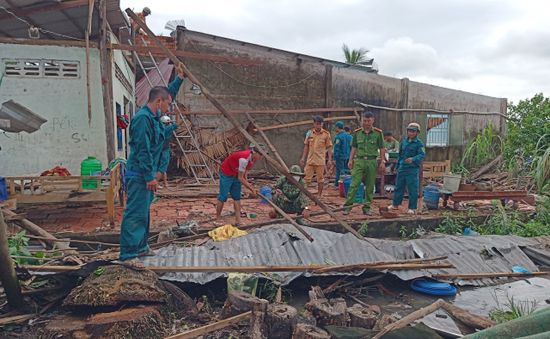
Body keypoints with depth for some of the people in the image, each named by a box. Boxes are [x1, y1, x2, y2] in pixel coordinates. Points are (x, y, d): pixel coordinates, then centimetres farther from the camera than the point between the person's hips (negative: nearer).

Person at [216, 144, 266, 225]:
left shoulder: (253, 158, -10)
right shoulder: (244, 159, -34)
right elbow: (240, 178, -27)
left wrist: (248, 184, 0)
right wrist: (252, 189, -22)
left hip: (236, 174, 8)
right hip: (226, 174, -8)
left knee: (237, 197, 4)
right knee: (223, 197, -4)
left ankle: (238, 221, 5)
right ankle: (217, 219, 9)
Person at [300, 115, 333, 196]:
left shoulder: (326, 134, -2)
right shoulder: (309, 133, 4)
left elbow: (329, 147, 0)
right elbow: (306, 146, 11)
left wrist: (330, 159, -5)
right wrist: (303, 158, 8)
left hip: (320, 161, -2)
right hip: (310, 160, 2)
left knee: (320, 179, 7)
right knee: (307, 178, 3)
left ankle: (319, 195, 18)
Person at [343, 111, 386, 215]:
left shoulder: (378, 133, 3)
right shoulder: (357, 132, 7)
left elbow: (382, 149, 5)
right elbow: (354, 148, 11)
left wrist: (382, 162, -1)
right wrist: (350, 160, 4)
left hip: (372, 162, 0)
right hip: (359, 161, 0)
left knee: (370, 186, 5)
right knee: (354, 184, -7)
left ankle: (366, 207, 15)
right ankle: (347, 205, -3)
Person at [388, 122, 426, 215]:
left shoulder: (419, 143, -7)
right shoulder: (404, 141, 10)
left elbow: (422, 154, -18)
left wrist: (413, 159, -34)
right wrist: (398, 165, 21)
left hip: (413, 169, -6)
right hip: (402, 168, 6)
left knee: (413, 189, 0)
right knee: (399, 186, 15)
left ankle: (412, 208, 10)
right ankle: (395, 204, 28)